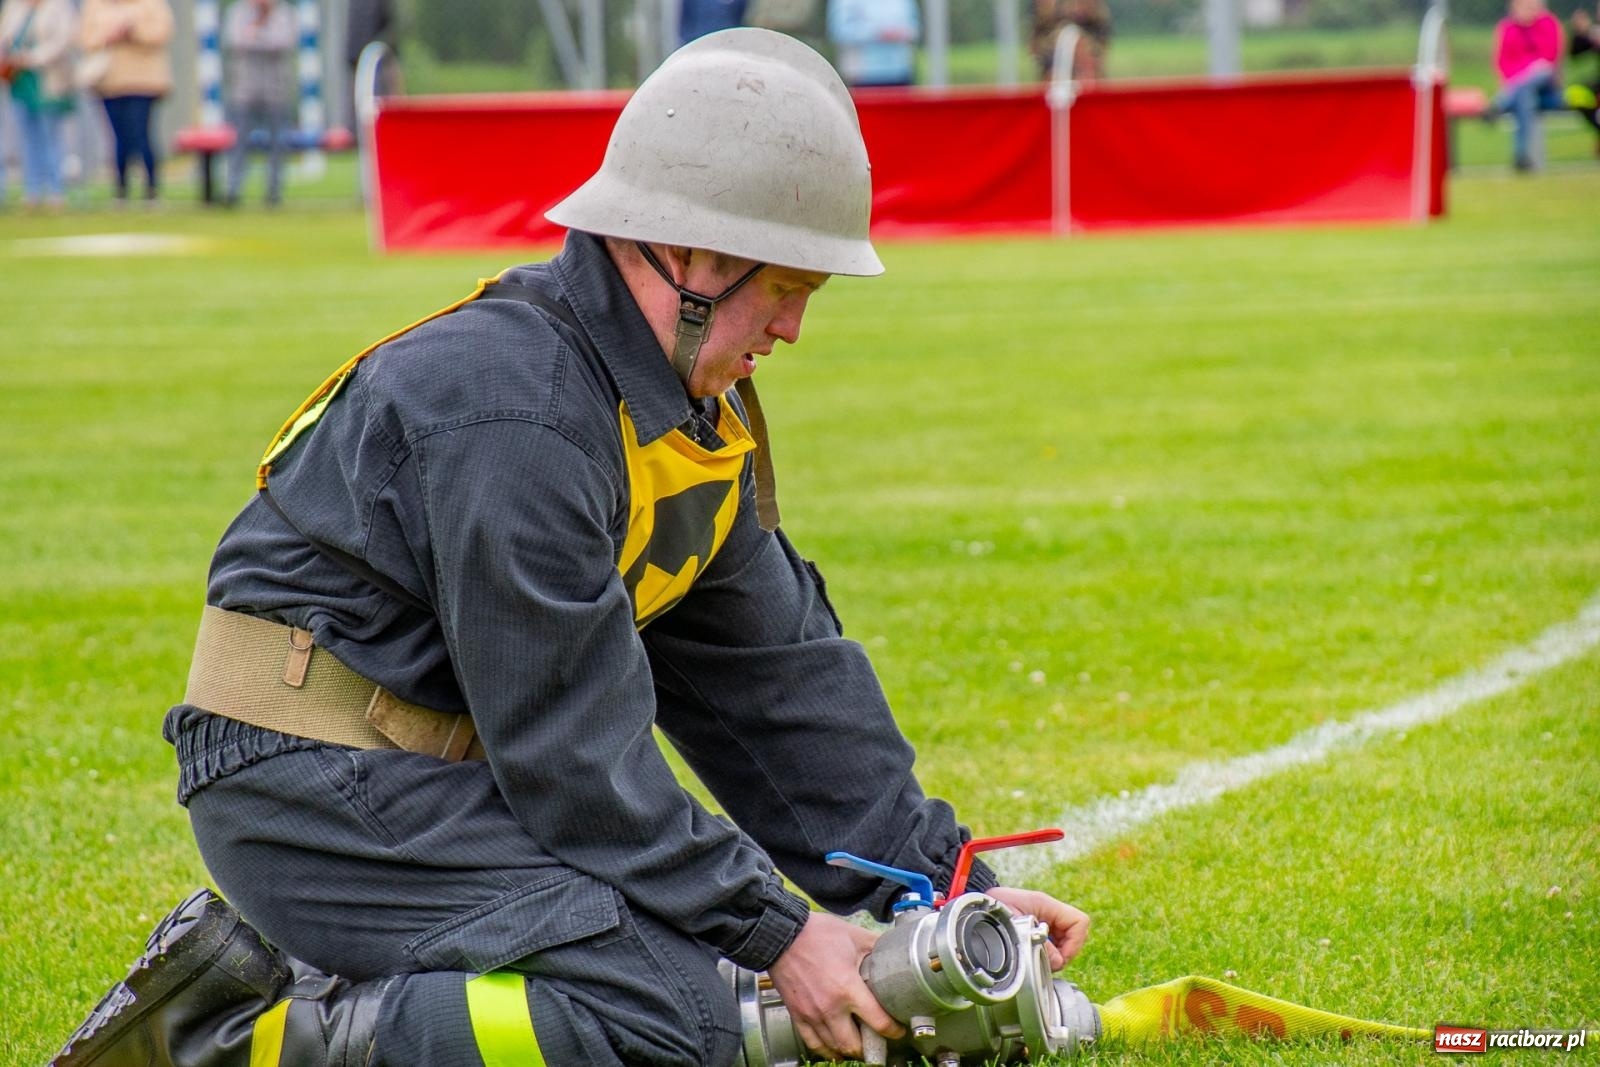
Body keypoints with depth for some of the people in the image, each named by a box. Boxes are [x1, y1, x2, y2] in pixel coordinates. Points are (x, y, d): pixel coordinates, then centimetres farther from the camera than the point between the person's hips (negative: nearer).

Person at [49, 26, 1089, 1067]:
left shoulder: (695, 412, 10)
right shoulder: (513, 407, -22)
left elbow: (781, 669, 13)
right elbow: (568, 739, -21)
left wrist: (945, 882, 7)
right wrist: (773, 933, -17)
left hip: (429, 766, 10)